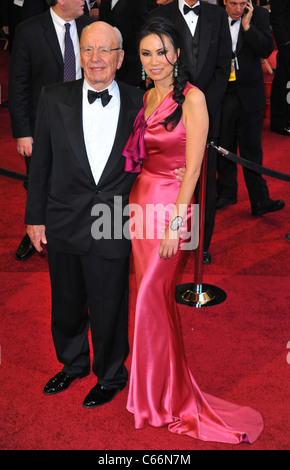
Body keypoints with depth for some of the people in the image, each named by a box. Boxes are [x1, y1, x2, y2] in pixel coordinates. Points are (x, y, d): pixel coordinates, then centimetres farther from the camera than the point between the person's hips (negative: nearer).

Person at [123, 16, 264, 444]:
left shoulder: (192, 98, -9)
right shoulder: (146, 97, 12)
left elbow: (192, 167, -14)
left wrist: (175, 225, -17)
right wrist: (134, 202, 7)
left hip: (171, 203, -6)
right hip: (140, 200, 6)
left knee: (152, 295, -4)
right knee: (148, 292, 11)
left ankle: (163, 395, 15)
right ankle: (152, 387, 28)